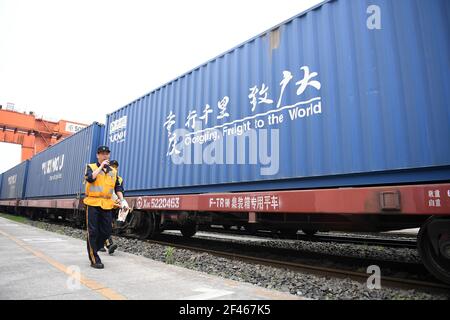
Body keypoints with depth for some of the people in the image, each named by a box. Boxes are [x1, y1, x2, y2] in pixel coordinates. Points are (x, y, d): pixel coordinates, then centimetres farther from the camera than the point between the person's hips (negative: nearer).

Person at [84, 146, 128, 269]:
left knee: (106, 231, 7)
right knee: (93, 232, 0)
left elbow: (118, 187, 14)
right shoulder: (91, 167, 3)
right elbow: (90, 178, -18)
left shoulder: (113, 171, 15)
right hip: (93, 203, -4)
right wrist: (101, 166, -13)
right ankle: (94, 259, 10)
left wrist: (122, 200, 3)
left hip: (107, 205, 4)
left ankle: (93, 250, 31)